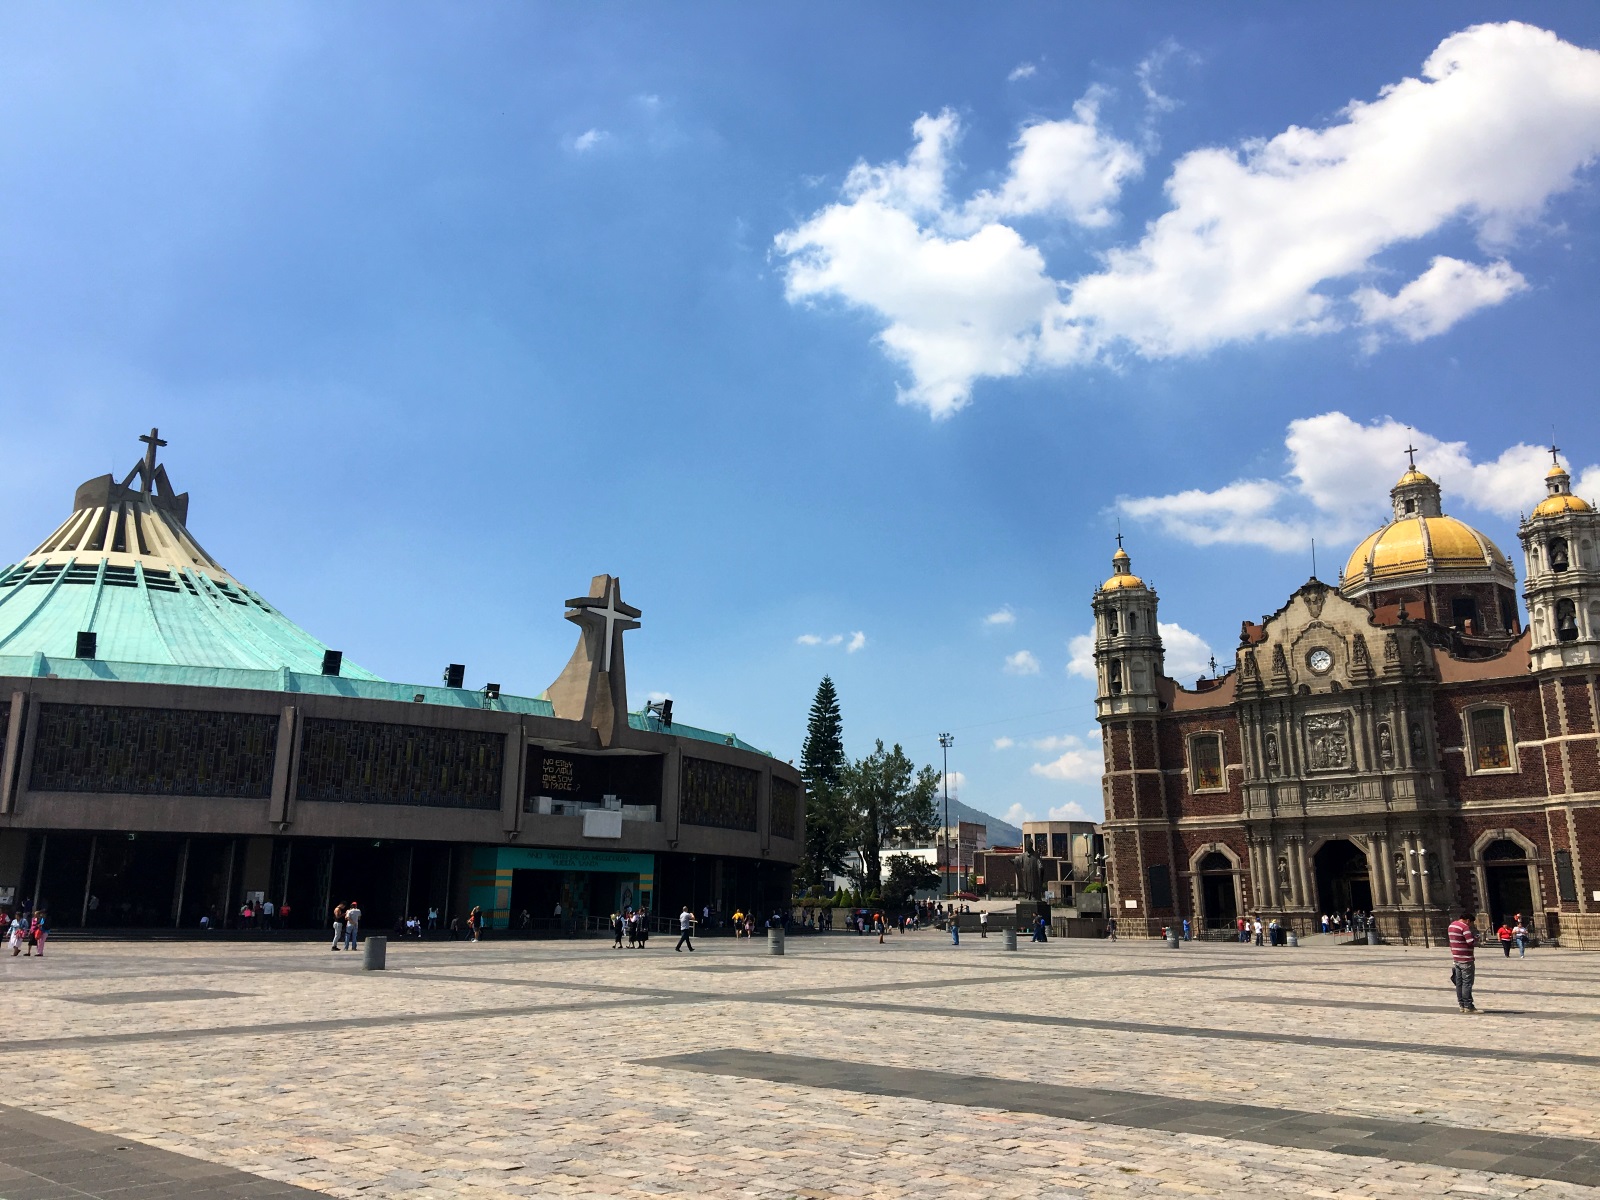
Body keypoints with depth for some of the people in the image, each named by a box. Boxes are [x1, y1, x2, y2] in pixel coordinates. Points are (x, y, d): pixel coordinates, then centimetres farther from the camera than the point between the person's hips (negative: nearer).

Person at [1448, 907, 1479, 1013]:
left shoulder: (1452, 925, 13)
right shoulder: (1464, 927, -15)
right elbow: (1471, 942, -19)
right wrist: (1476, 937, -2)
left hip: (1456, 959, 8)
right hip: (1465, 959, -8)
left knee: (1459, 982, 10)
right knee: (1467, 983, -4)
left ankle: (1462, 1005, 14)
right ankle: (1468, 1006, -2)